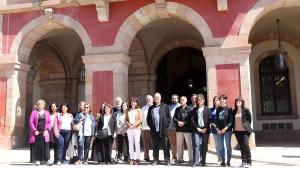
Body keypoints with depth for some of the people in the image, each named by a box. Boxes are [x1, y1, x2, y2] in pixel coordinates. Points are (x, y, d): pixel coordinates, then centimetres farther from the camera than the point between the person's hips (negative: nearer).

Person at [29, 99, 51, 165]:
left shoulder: (47, 113, 12)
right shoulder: (34, 112, 7)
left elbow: (49, 122, 8)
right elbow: (31, 122, 0)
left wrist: (47, 130, -6)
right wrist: (35, 130, -9)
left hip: (44, 132, 1)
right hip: (36, 132, -1)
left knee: (46, 146, -4)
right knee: (37, 146, 0)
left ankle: (47, 159, -2)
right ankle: (37, 160, 7)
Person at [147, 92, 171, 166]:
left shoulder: (165, 107, 4)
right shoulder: (151, 108, 13)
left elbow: (169, 117, 2)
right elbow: (148, 118, 15)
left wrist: (166, 125, -5)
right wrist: (151, 126, 2)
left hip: (163, 130, -3)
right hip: (154, 130, 3)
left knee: (165, 146, 1)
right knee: (155, 146, 8)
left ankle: (167, 160, 8)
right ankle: (155, 160, 16)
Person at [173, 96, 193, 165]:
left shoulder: (190, 109, -1)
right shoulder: (177, 109, 14)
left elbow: (191, 119, -8)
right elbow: (174, 118, 8)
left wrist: (184, 123, -15)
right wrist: (178, 122, -11)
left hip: (187, 129, -4)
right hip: (179, 129, 4)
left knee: (189, 144, -1)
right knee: (179, 144, 9)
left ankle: (191, 159, 8)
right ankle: (179, 159, 17)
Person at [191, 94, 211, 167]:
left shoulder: (207, 109, 7)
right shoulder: (194, 109, 9)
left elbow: (209, 120, 3)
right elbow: (192, 120, 4)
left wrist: (205, 128, -7)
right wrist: (197, 128, -6)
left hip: (205, 130, 0)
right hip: (197, 129, 0)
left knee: (204, 146, 3)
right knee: (196, 145, -10)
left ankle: (203, 161, 11)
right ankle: (195, 161, -7)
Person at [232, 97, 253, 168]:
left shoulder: (246, 110, -1)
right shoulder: (234, 111, 10)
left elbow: (249, 119, 2)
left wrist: (247, 126, -1)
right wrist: (234, 127, 7)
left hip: (244, 131, -4)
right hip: (237, 131, 4)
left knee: (245, 145, -12)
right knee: (241, 146, 8)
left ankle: (249, 162, -2)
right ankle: (244, 161, 14)